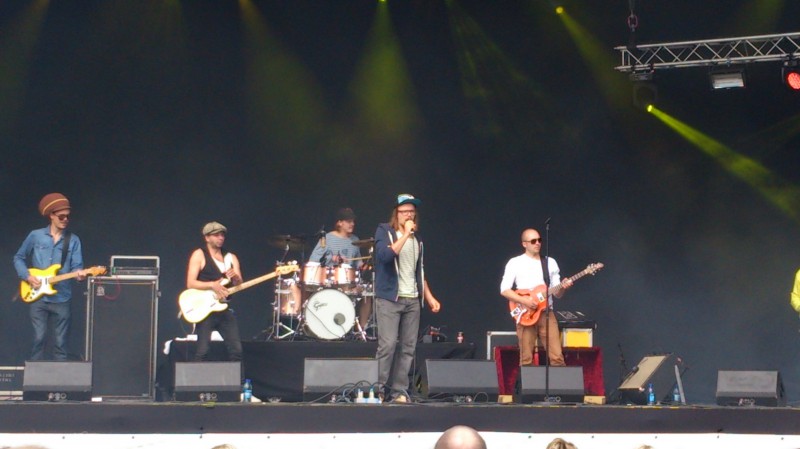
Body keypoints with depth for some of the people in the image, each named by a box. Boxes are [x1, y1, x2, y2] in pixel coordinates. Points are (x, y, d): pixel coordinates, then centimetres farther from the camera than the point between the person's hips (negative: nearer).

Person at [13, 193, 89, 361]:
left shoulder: (73, 240, 4)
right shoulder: (35, 236, 2)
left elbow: (76, 265, -1)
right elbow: (18, 258, 11)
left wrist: (79, 273, -25)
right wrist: (27, 277, -5)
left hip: (62, 299, 1)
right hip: (38, 298, -1)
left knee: (60, 342, 4)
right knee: (39, 338, -5)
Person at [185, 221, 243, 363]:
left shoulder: (231, 257, 16)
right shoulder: (199, 255, 0)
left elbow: (240, 284, 8)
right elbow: (190, 283, -9)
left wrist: (235, 277, -15)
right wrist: (212, 285, -21)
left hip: (225, 309, 5)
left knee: (236, 350, -2)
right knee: (202, 351, -10)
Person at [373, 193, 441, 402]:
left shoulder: (416, 239, 17)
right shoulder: (384, 231, 0)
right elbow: (385, 255, -19)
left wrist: (430, 297, 17)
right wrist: (405, 235, -16)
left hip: (412, 300, 6)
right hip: (389, 299, -6)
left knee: (408, 348, 1)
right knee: (387, 345, -13)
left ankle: (399, 392, 5)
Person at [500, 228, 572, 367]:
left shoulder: (551, 262, 12)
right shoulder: (515, 263, 2)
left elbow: (557, 294, 13)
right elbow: (504, 290, -4)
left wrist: (562, 288, -10)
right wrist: (524, 300, -15)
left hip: (546, 313, 2)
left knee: (557, 357, -6)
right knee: (526, 360, -3)